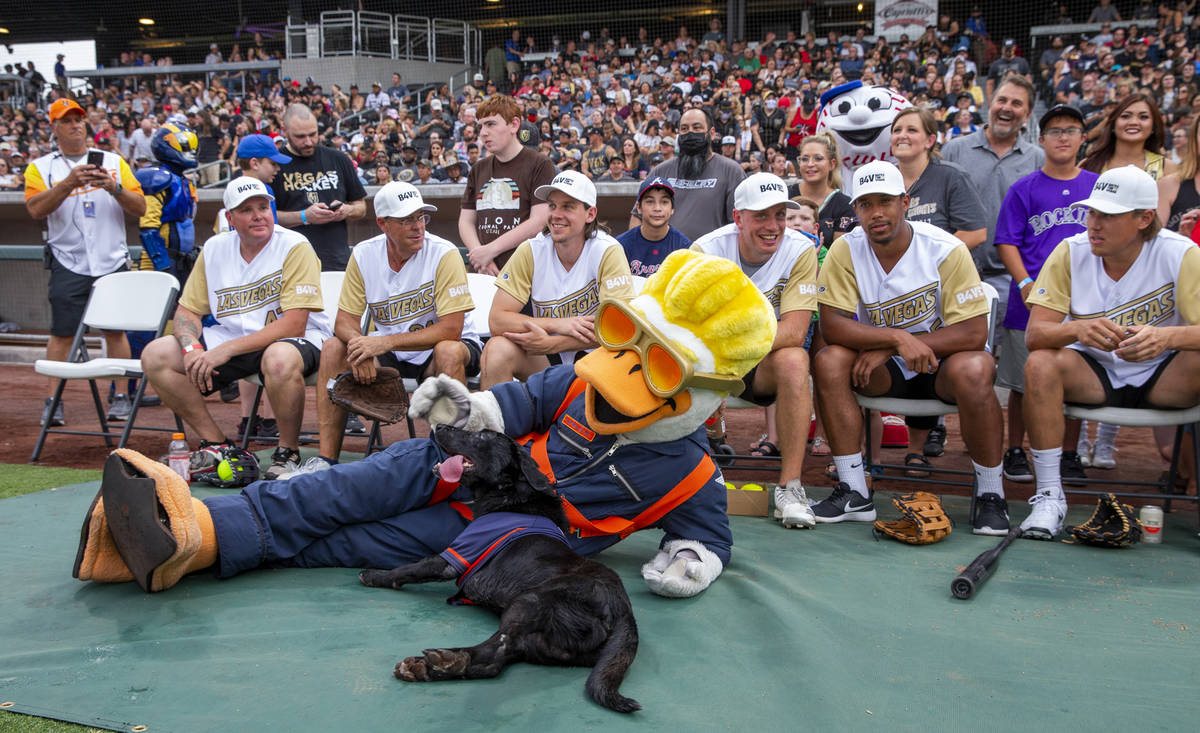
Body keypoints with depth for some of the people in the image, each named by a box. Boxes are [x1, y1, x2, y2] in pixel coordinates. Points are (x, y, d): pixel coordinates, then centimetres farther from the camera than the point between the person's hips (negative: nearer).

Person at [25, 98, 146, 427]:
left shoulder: (114, 162, 12)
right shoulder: (40, 167, 9)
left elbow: (140, 208, 5)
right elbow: (36, 209, -9)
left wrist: (114, 188, -13)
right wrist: (69, 183, -21)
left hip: (112, 261, 1)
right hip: (68, 263, -1)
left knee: (116, 330, 2)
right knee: (62, 333, -3)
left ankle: (121, 396, 10)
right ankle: (53, 402, 2)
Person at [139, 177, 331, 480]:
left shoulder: (296, 247, -13)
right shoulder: (214, 249, 5)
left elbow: (293, 324, -21)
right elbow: (187, 310, 10)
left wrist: (226, 350, -25)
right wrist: (191, 348, -14)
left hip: (296, 340, -6)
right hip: (231, 337, 6)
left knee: (280, 359, -42)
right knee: (155, 355, -10)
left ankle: (288, 452, -17)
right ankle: (216, 443, 0)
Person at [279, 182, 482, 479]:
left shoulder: (444, 254, -18)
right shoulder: (363, 254, -4)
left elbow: (451, 329, -24)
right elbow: (345, 320, -3)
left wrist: (386, 342, -31)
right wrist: (360, 344, -28)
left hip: (435, 350, -4)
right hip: (389, 352, 4)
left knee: (449, 351, -36)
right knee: (333, 347, -16)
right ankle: (326, 457, -14)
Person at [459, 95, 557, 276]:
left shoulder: (540, 165, 0)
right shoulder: (478, 170, 19)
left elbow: (539, 222, -9)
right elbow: (466, 221, 16)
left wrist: (490, 250, -10)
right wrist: (479, 255, -4)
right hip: (484, 272, 4)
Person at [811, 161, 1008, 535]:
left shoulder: (946, 249, -16)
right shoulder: (846, 250, -9)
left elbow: (973, 333, -21)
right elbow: (831, 324, -18)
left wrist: (886, 348, -24)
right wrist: (897, 338, -32)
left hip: (943, 362, -2)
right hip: (884, 367, 3)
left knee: (973, 369, -35)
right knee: (828, 361, -24)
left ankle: (990, 494, -16)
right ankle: (854, 493, -18)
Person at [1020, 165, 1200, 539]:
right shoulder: (1070, 253, -10)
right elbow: (1034, 334, -16)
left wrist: (1167, 336, -45)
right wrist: (1078, 329, -38)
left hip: (1162, 376, -1)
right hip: (1094, 372, 1)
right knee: (1040, 364, -28)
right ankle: (1049, 496, -20)